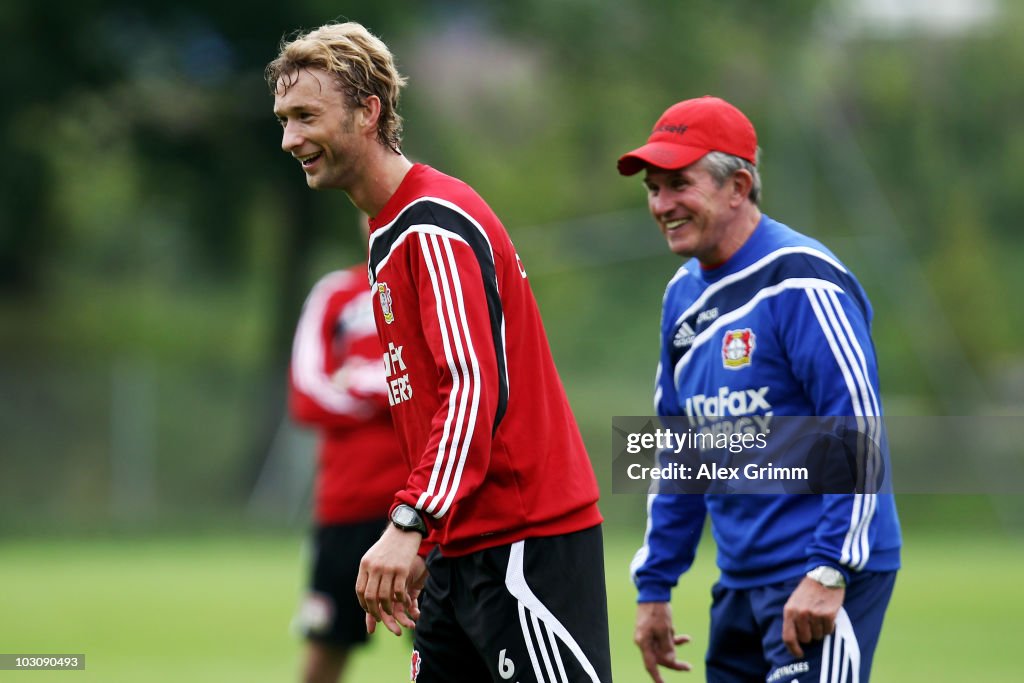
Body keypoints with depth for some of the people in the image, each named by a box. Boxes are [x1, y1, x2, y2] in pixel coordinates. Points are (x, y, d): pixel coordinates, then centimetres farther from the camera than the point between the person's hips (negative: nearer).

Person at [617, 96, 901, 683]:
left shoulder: (801, 282, -12)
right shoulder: (685, 294, 13)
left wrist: (827, 573, -22)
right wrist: (654, 587, 19)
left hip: (827, 583, -8)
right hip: (741, 583, 8)